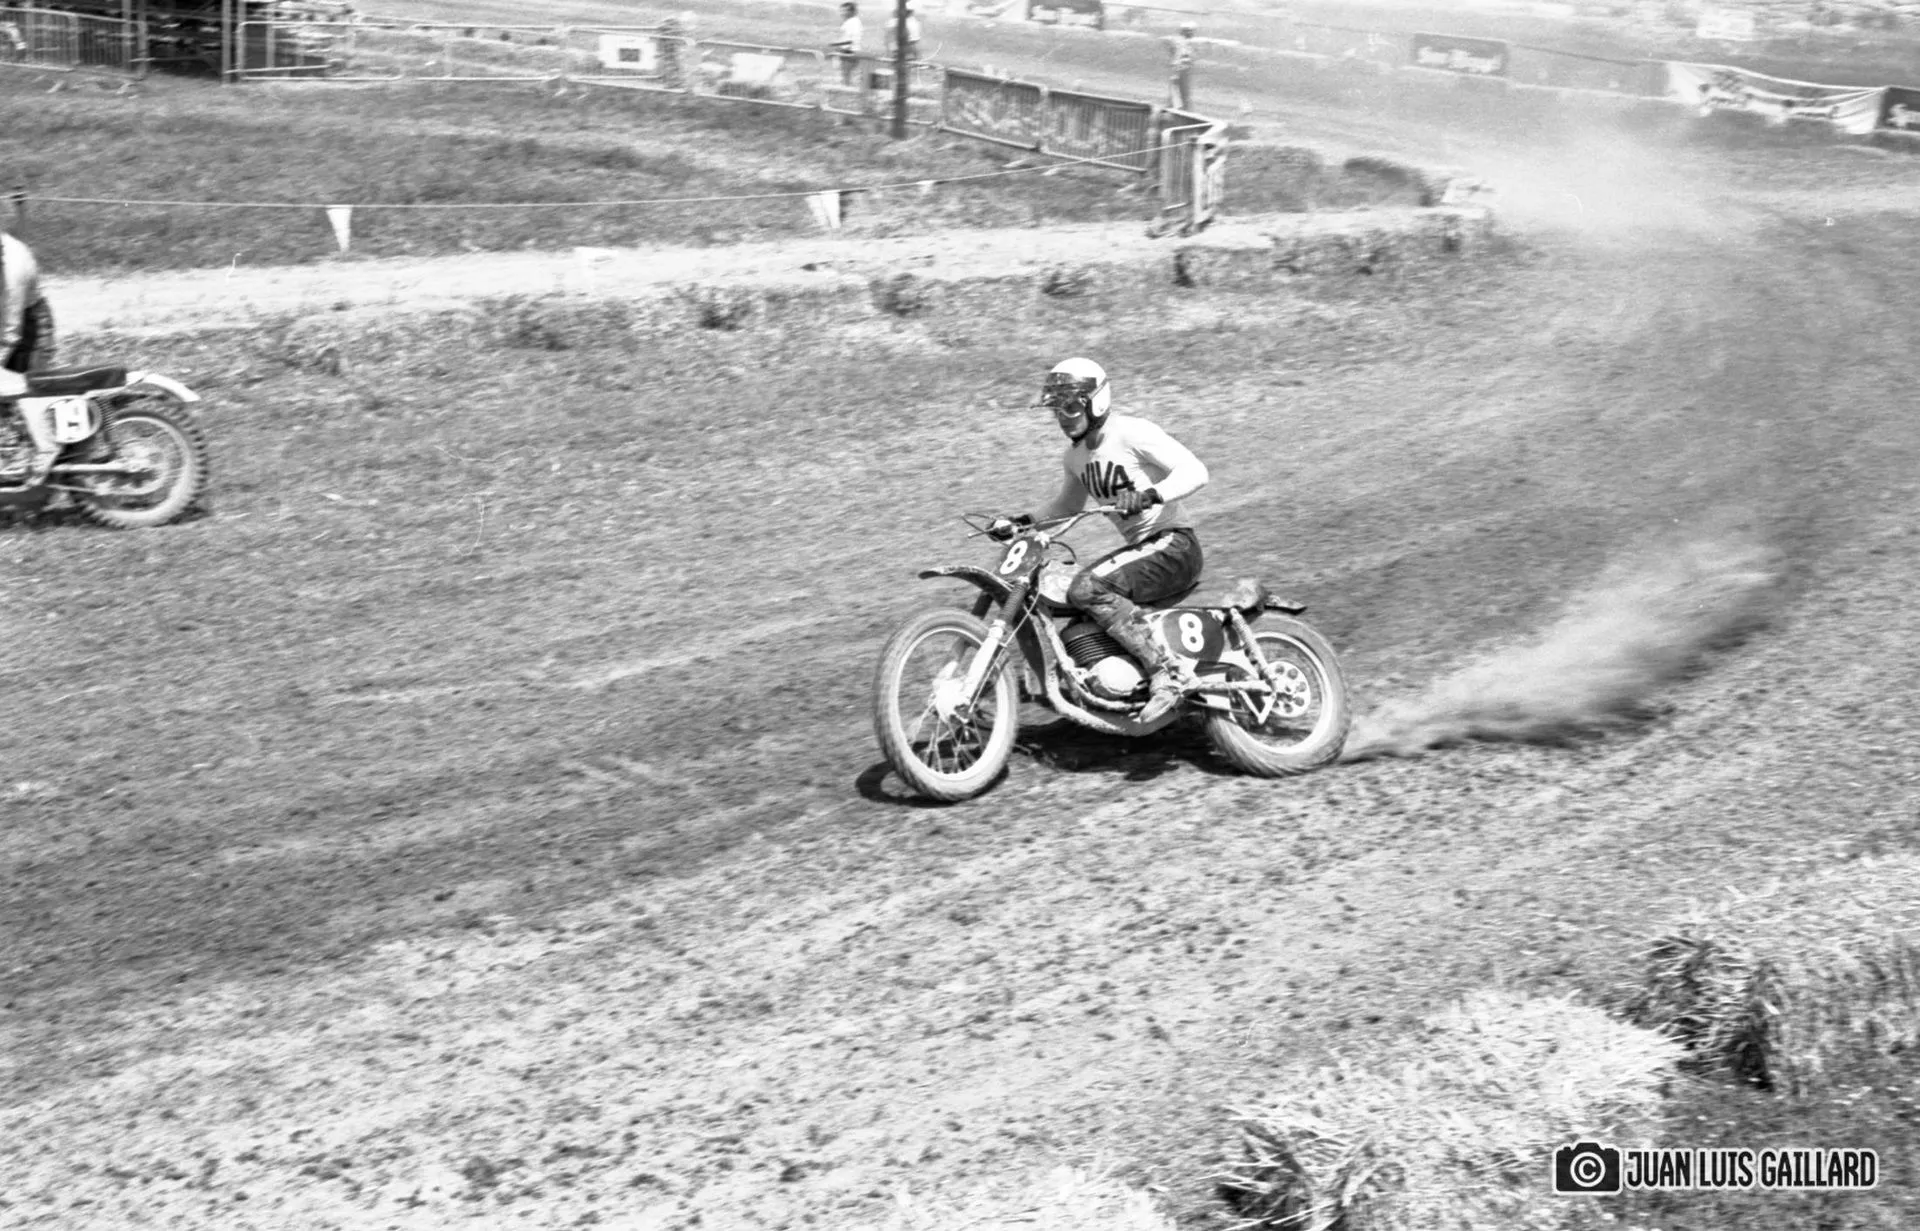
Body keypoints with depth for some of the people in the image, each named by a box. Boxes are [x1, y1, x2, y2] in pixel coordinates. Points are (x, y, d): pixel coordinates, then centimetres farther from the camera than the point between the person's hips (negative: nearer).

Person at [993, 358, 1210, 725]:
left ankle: (1168, 673, -29)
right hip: (1140, 546, 9)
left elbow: (1195, 471, -22)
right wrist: (1021, 522, 11)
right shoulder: (1075, 454, 12)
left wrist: (1148, 495, -38)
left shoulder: (1133, 434, -13)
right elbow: (1068, 506, 27)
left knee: (1088, 589, -28)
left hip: (1173, 543, -9)